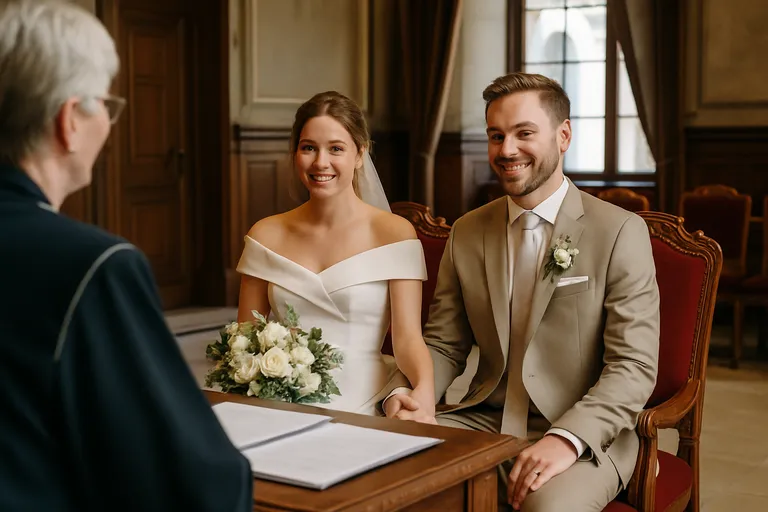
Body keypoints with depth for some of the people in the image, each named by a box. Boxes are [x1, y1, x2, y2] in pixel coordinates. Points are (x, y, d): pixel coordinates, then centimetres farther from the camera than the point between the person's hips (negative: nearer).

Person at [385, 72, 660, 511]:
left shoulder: (621, 232, -6)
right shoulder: (467, 234, 9)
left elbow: (634, 367, -12)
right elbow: (444, 346, 12)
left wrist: (566, 439, -27)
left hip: (583, 432, -4)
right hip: (485, 422, 4)